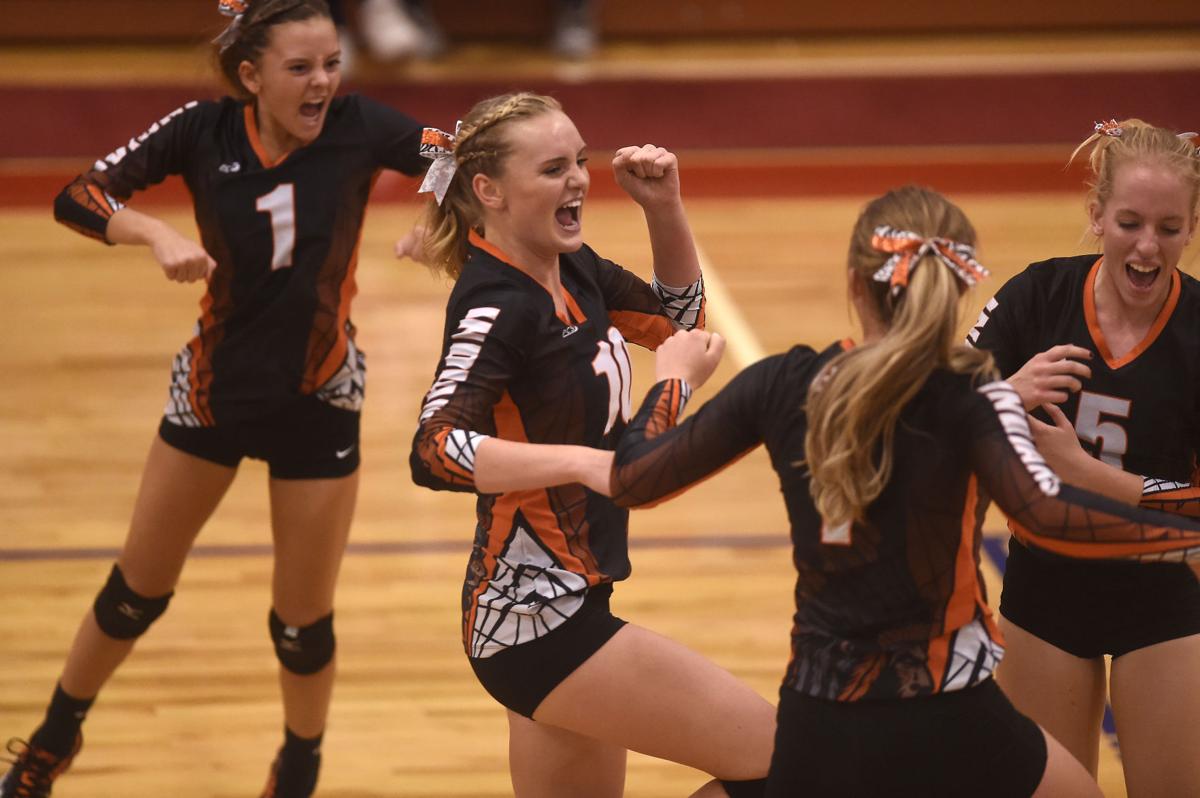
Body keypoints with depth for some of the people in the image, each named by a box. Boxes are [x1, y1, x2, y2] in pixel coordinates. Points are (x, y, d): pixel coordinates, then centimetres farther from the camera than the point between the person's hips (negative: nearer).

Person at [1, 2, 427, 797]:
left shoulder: (358, 127, -16)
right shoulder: (204, 132, -15)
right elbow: (77, 196, -19)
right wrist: (157, 232, -36)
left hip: (319, 402, -1)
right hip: (215, 389, 1)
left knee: (304, 621, 8)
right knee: (138, 590, 15)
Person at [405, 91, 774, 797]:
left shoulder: (570, 270, 5)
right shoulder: (496, 305, -20)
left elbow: (678, 317, 22)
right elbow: (437, 450, -33)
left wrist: (665, 208, 6)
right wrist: (587, 462, -42)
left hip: (561, 608, 9)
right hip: (537, 619, -9)